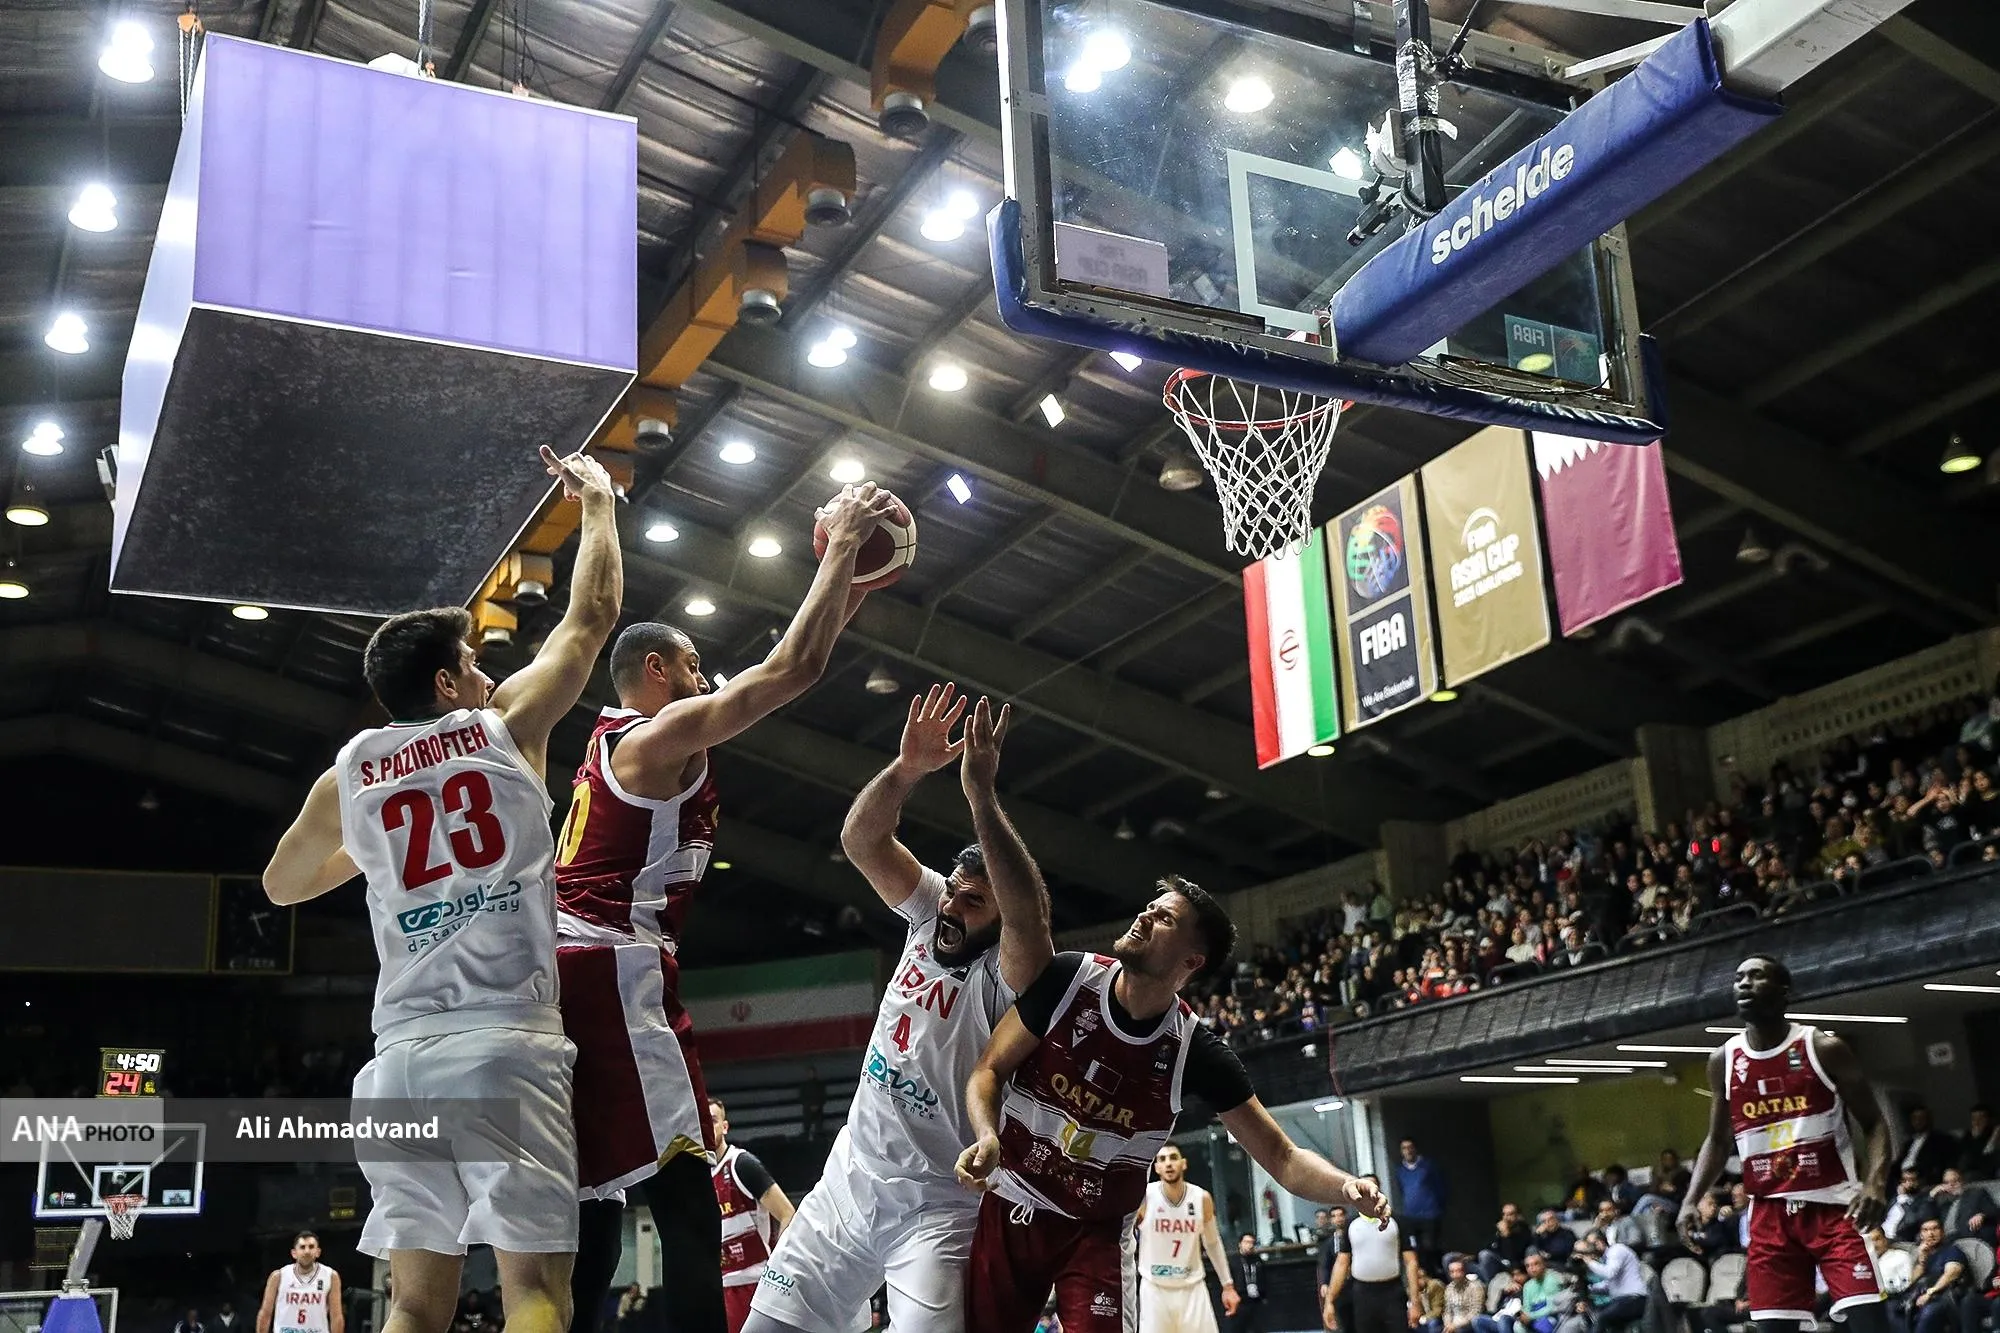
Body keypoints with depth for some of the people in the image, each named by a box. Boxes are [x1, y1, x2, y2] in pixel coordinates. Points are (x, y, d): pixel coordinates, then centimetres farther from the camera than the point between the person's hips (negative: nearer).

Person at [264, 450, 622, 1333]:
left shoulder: (349, 773, 14)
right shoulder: (507, 727, 5)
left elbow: (281, 886, 31)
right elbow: (592, 613, 18)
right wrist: (597, 504, 31)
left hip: (400, 1055, 4)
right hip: (505, 1043, -4)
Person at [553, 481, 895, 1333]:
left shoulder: (619, 740, 24)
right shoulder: (668, 734, -4)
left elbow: (784, 672, 29)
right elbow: (794, 667, -13)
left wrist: (851, 585, 27)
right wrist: (843, 543, -2)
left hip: (578, 975, 10)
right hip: (615, 976, -10)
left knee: (594, 1205, 11)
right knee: (688, 1209, -13)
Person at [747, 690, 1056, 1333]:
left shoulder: (1008, 978, -18)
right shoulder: (930, 918, 1)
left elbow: (1027, 912, -40)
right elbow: (861, 841, -8)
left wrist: (980, 791, -44)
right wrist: (907, 768, -25)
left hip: (937, 1212, -6)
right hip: (847, 1183, 6)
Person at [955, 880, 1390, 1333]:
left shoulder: (1194, 1051, -14)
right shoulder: (1069, 977, -14)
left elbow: (1281, 1157, -10)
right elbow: (989, 1071, -5)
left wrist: (1346, 1185, -31)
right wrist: (986, 1137, -26)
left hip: (1097, 1232, 0)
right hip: (1008, 1206, 1)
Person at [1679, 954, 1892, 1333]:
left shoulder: (1823, 1048, -5)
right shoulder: (1724, 1061, 6)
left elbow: (1874, 1124, -2)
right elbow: (1718, 1141, 18)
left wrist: (1875, 1182, -21)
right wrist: (1691, 1200, 3)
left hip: (1833, 1205, -3)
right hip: (1770, 1214, 4)